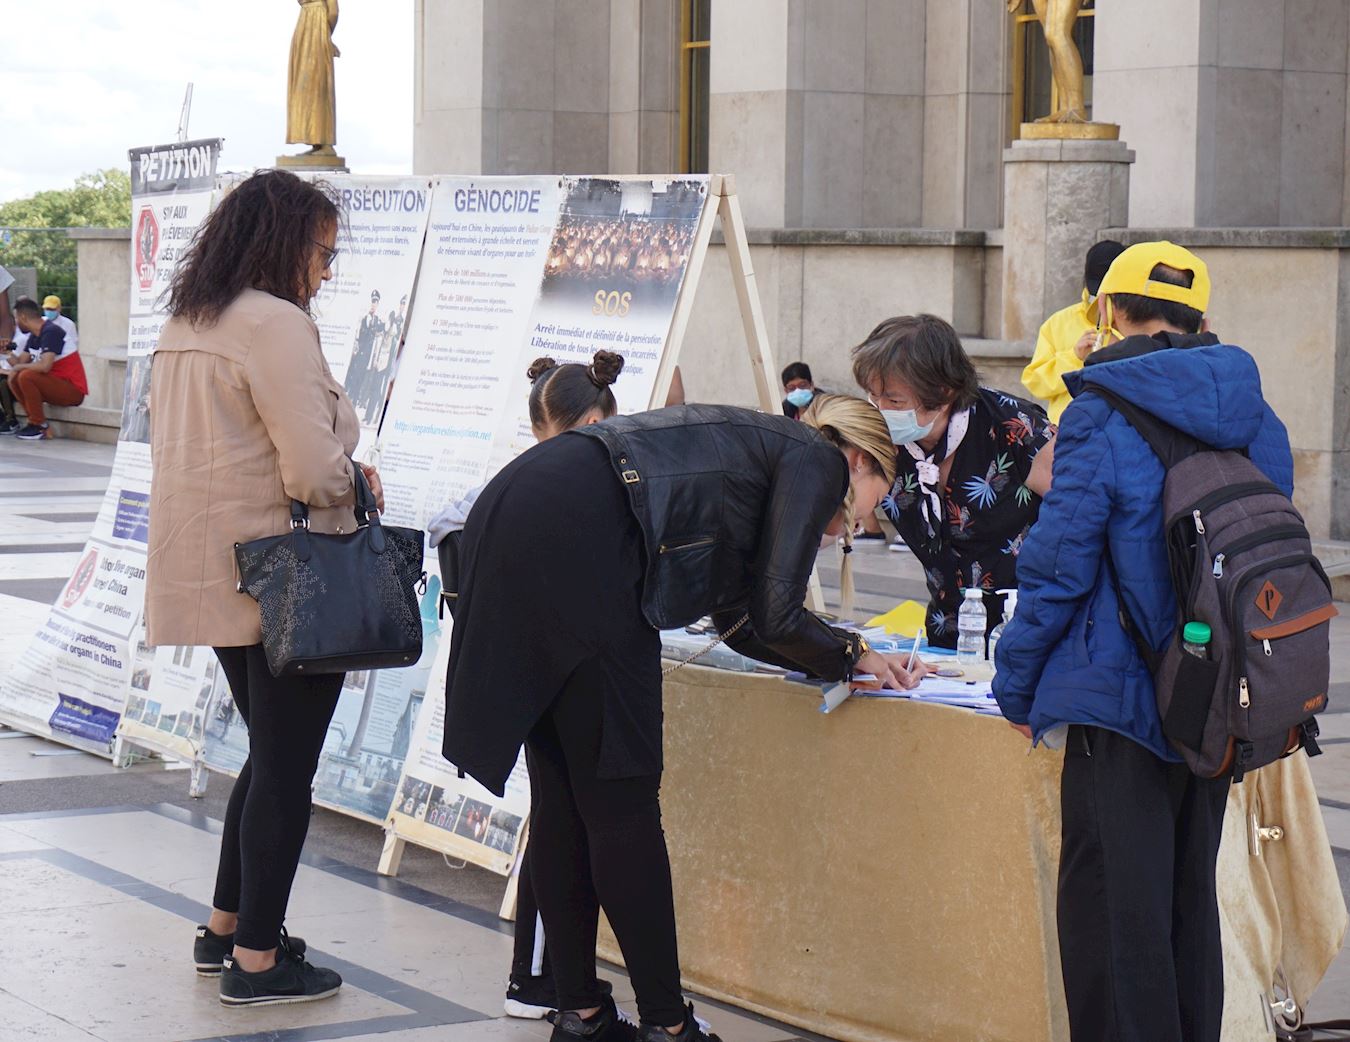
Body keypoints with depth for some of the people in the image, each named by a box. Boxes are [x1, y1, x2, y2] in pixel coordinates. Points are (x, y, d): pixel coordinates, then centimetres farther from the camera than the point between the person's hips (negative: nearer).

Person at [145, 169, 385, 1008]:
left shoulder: (185, 326, 12)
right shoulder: (275, 325, -17)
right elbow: (313, 472, -24)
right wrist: (360, 483, -2)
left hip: (218, 580, 9)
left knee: (271, 755, 22)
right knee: (285, 767, 0)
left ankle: (228, 927, 30)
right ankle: (257, 961, 5)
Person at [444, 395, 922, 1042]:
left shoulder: (760, 444, 32)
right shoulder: (818, 460, 8)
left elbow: (739, 619, 32)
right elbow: (775, 619, -1)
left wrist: (847, 659, 32)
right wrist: (854, 655, 16)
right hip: (573, 542, -9)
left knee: (563, 795, 12)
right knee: (620, 795, -4)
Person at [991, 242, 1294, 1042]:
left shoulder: (1101, 419, -12)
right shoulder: (1259, 421, 6)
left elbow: (1059, 566, -12)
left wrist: (1018, 687, -2)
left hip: (1123, 697, -6)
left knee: (1115, 903, 0)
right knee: (1191, 893, 17)